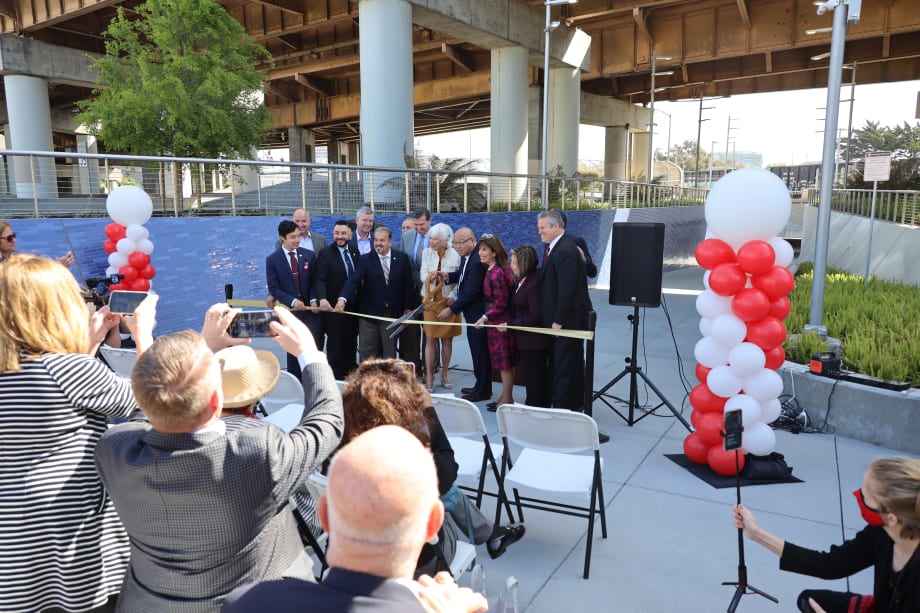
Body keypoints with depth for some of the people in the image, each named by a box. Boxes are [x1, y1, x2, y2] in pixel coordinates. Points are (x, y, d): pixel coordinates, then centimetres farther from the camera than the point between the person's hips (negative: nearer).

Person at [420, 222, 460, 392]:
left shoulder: (455, 255, -6)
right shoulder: (426, 253, 0)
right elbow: (423, 275, -7)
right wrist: (430, 276, -29)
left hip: (448, 301, 0)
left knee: (447, 339, 7)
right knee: (430, 339, -1)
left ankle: (444, 375, 20)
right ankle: (429, 378, 5)